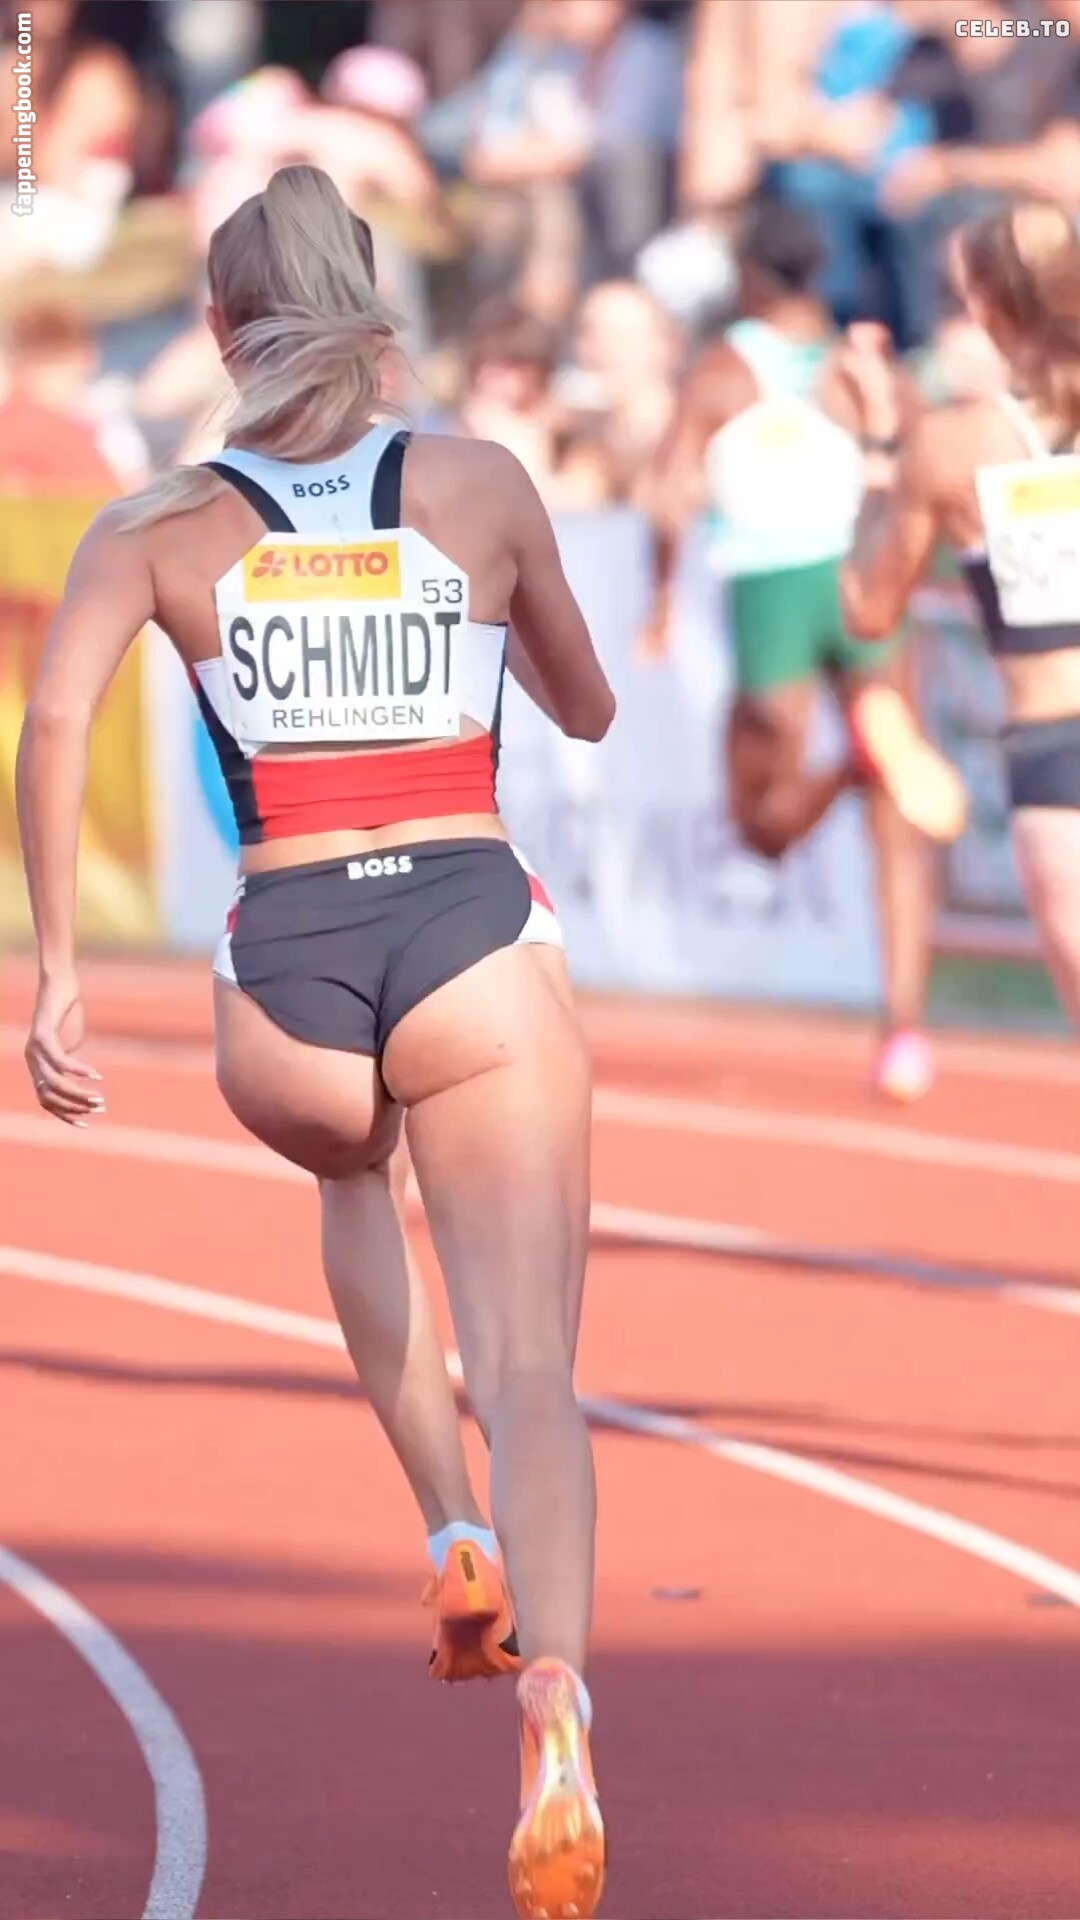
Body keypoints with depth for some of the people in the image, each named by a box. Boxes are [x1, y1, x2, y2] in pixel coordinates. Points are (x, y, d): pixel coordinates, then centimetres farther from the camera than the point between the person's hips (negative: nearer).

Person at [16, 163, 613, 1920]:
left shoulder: (159, 525, 7)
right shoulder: (480, 484, 8)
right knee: (529, 1365, -8)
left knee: (354, 1176, 37)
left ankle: (455, 1532, 26)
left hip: (285, 962, 1)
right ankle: (554, 1685, -35)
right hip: (478, 938, -1)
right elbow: (589, 711, 22)